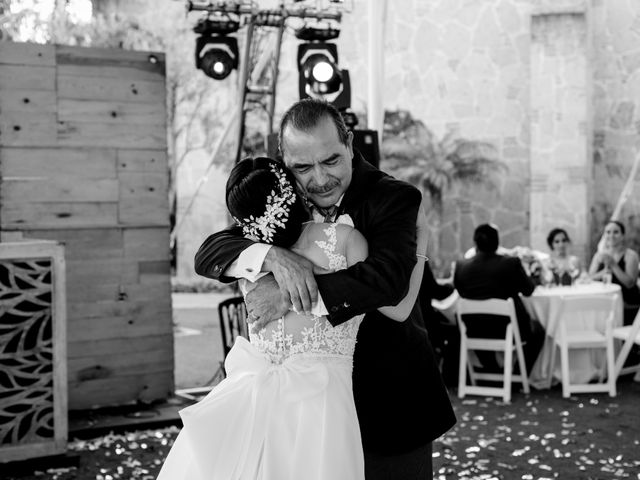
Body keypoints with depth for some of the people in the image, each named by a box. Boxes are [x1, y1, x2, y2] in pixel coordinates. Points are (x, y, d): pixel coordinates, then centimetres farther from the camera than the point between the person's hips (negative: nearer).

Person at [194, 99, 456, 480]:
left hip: (388, 402, -3)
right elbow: (208, 254, -8)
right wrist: (271, 256, -30)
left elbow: (388, 278, -31)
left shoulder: (394, 198, -15)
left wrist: (289, 295, -36)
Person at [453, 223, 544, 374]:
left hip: (474, 333, 3)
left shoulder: (461, 266, -11)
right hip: (508, 332, -3)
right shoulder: (511, 263, -18)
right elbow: (528, 291, -1)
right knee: (537, 329, 28)